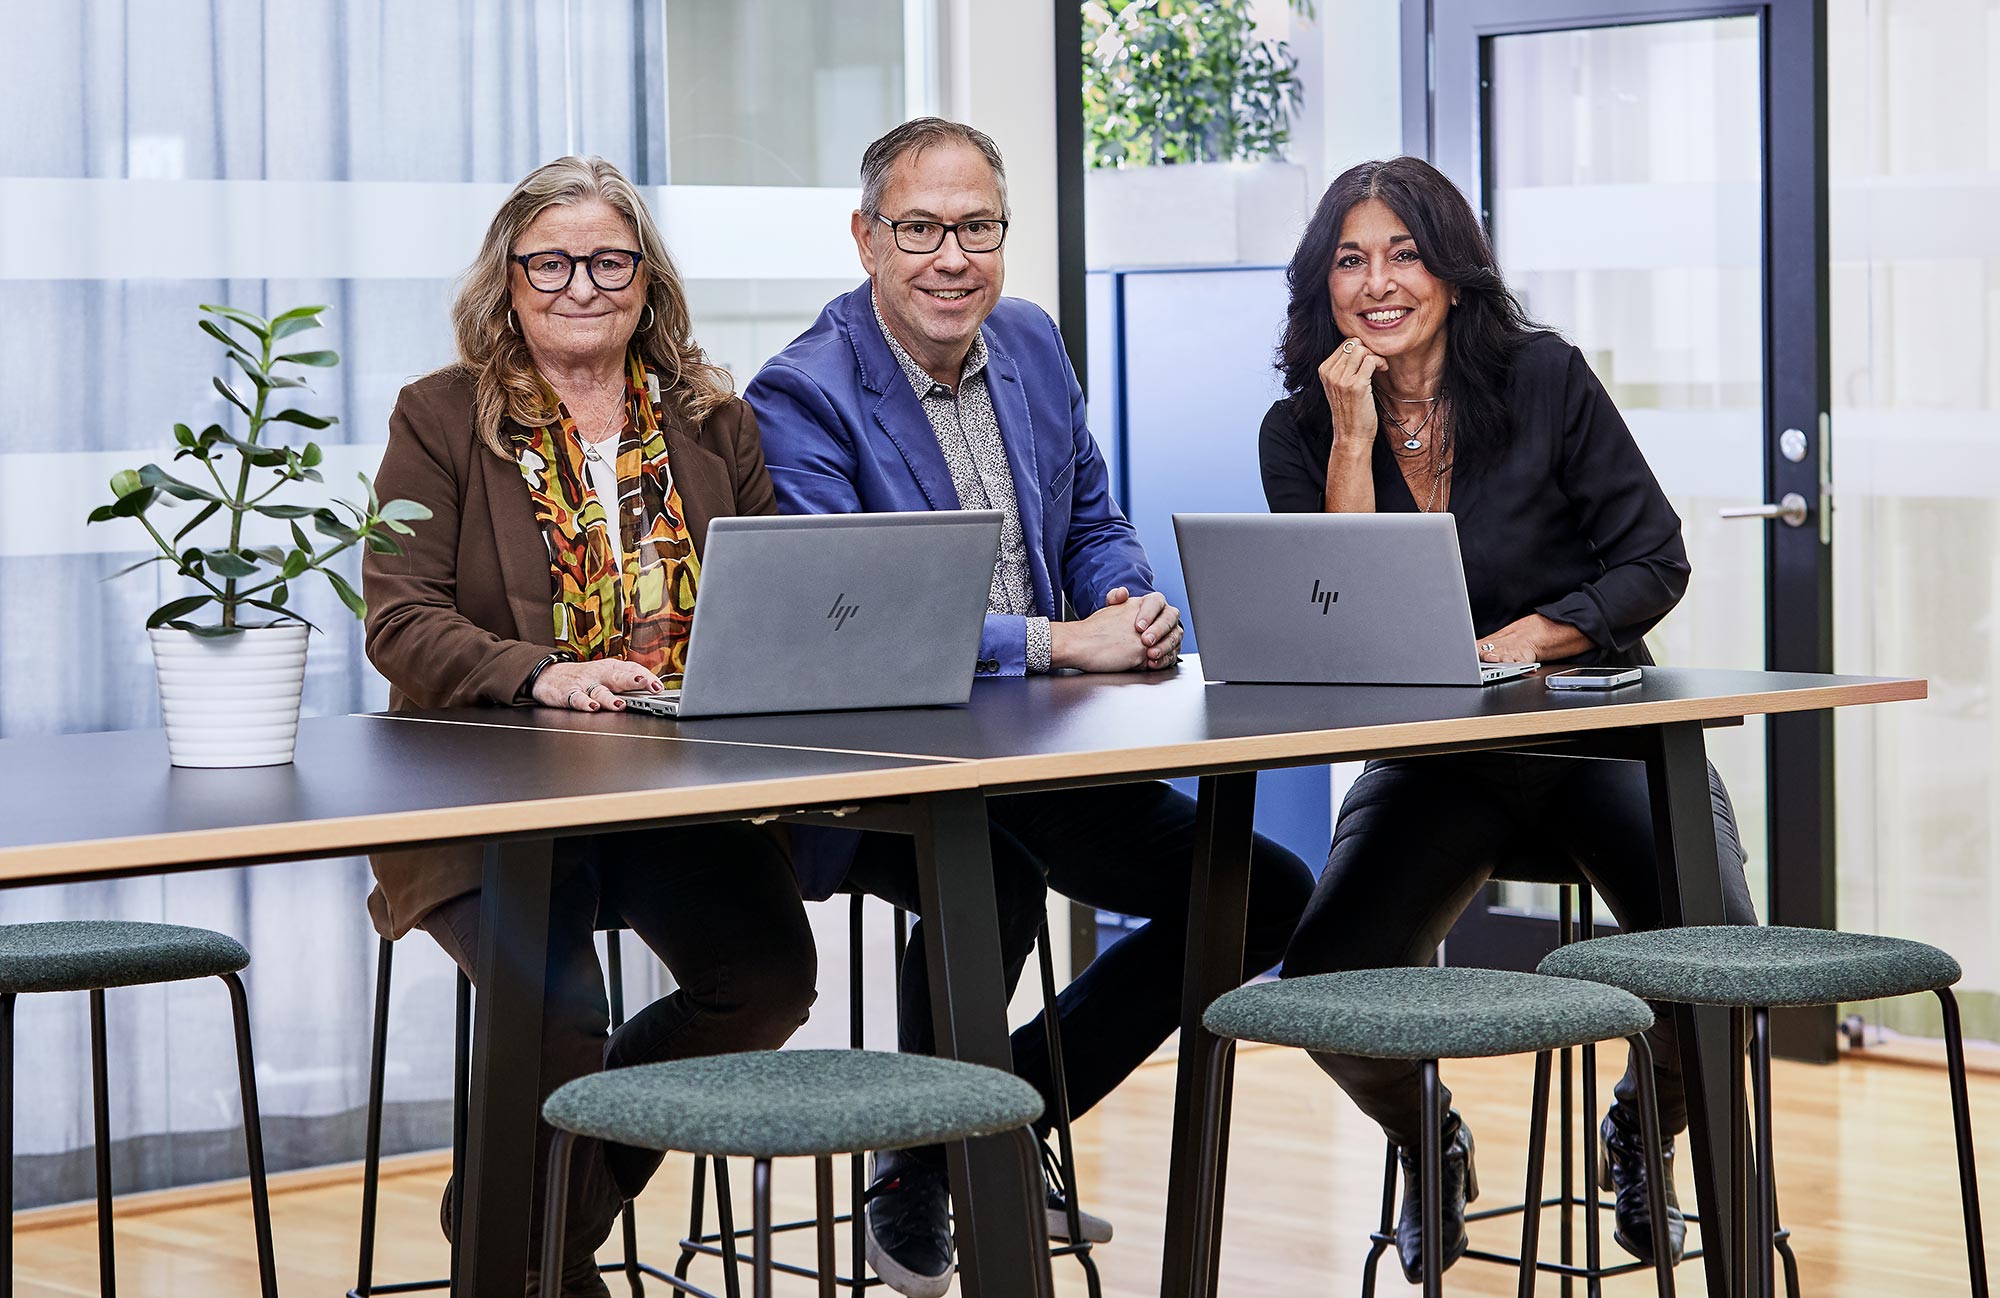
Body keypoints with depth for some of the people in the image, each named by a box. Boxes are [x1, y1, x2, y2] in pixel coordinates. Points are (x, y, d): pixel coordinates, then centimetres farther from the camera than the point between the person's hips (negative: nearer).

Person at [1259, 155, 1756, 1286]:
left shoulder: (1546, 380, -3)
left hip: (1603, 732, -1)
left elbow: (1656, 560, -2)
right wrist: (1355, 436, -15)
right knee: (1326, 985, -24)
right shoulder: (1300, 430, 1)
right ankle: (1430, 1144, 14)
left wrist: (1530, 637, -17)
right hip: (1435, 758, 1)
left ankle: (1640, 1137, 11)